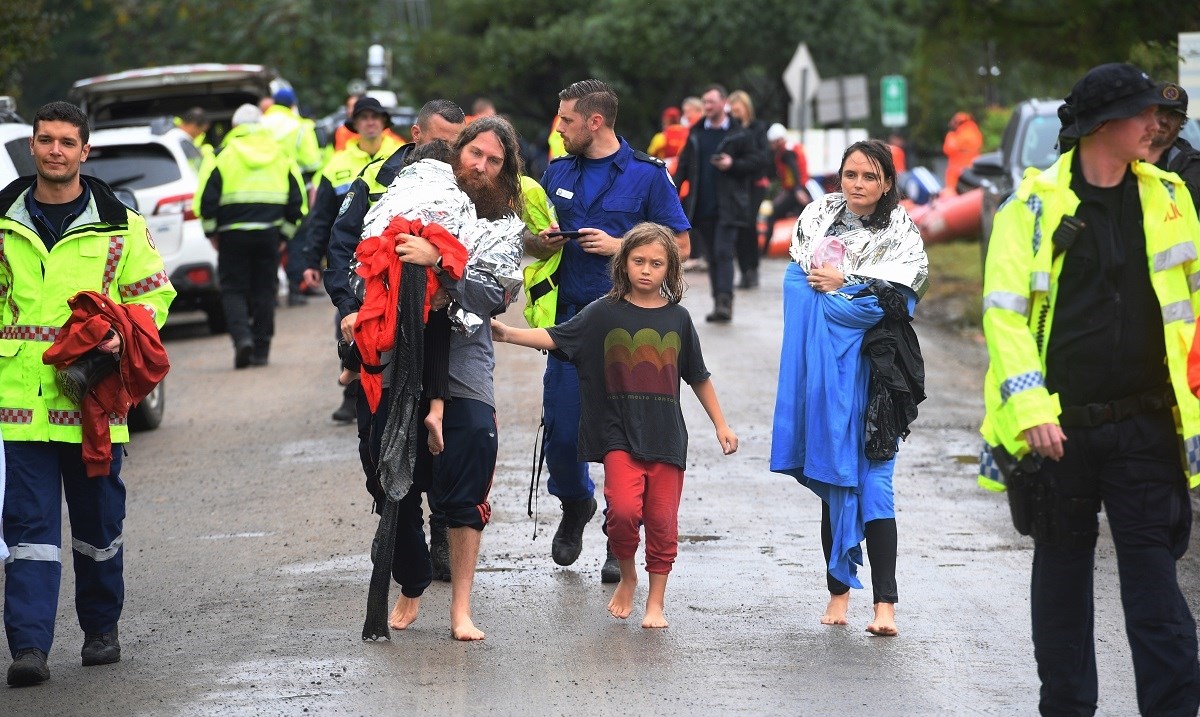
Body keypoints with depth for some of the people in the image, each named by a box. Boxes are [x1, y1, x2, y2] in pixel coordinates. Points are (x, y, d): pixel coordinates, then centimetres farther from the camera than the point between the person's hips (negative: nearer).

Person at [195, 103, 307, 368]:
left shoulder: (222, 156, -1)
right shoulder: (282, 156, 10)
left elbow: (206, 199, -4)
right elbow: (297, 201, 11)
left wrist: (212, 232, 7)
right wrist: (284, 234, 17)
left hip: (233, 234, -2)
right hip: (269, 232, 3)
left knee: (233, 289, 5)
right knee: (264, 290, 10)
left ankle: (242, 337, -16)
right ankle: (261, 350, 9)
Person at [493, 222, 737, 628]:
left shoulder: (677, 319, 7)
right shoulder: (604, 314, 1)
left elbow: (698, 377, 16)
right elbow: (556, 337, -7)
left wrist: (721, 425, 18)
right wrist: (509, 334, -22)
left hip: (666, 437, 2)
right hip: (620, 437, -2)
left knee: (662, 521, 2)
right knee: (623, 510, -19)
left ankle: (656, 602, 18)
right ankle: (627, 577, 9)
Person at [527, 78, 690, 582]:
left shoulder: (647, 175, -2)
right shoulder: (559, 173, 12)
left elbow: (679, 244, -1)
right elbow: (529, 243, 20)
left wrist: (619, 246, -13)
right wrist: (542, 242, -4)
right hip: (569, 315, 4)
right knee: (560, 429, 3)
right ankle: (575, 504, 32)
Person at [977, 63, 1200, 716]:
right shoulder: (1035, 206, -4)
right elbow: (1004, 312, -7)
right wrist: (1030, 407, -17)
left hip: (1146, 424, 1)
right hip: (1061, 428, -1)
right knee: (1062, 571, 12)